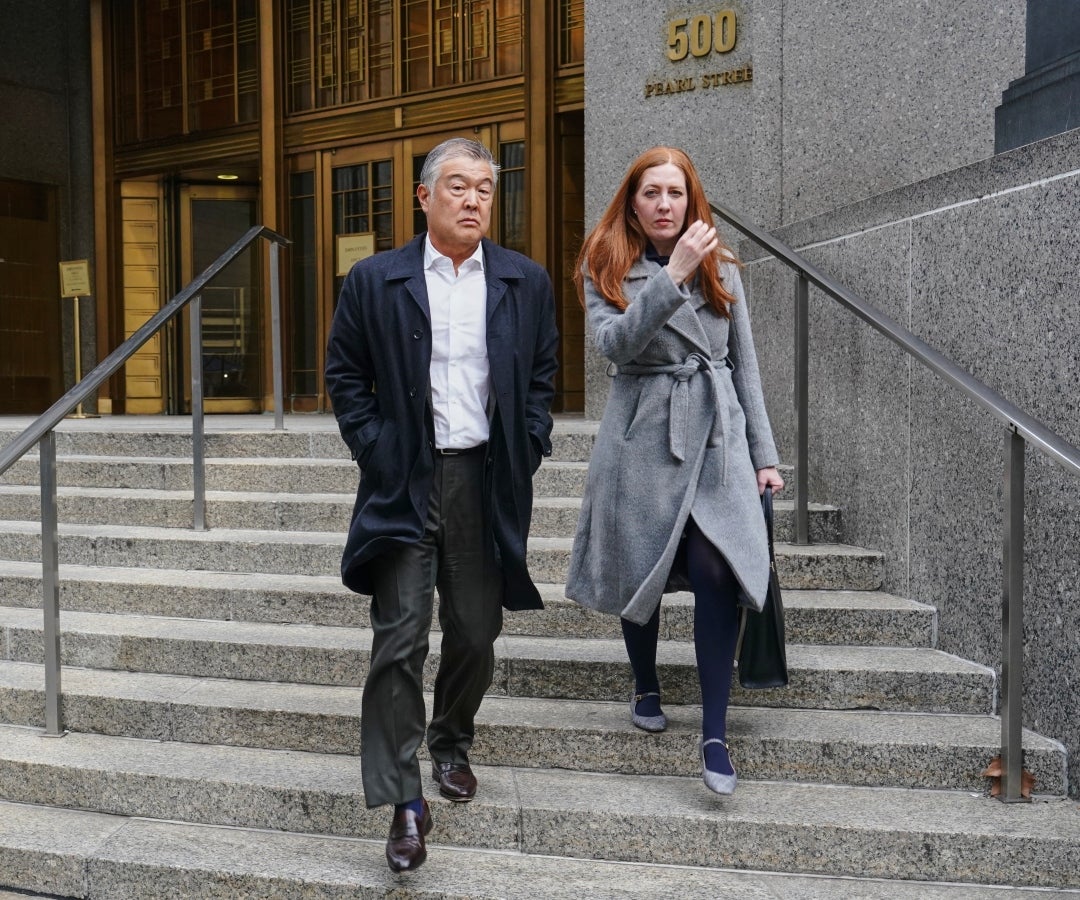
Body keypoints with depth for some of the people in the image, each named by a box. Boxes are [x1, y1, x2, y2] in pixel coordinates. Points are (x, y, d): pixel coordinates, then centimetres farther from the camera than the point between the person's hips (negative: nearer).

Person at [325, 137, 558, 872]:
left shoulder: (527, 282, 5)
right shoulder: (374, 281, 0)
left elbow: (542, 377, 11)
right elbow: (345, 377, 5)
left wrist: (527, 452, 1)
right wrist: (375, 452, -4)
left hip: (488, 480, 2)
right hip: (405, 481, -2)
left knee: (476, 634, 13)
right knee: (400, 641, -5)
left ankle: (451, 745, 38)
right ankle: (404, 802, 5)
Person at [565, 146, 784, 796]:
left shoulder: (722, 269, 11)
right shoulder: (606, 270, 4)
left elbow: (745, 365, 12)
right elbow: (616, 343, -15)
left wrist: (765, 454, 9)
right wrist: (674, 273, -21)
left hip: (718, 434, 1)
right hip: (645, 437, 0)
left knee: (717, 571, -14)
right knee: (641, 572, 8)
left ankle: (716, 734, -6)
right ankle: (647, 688, 35)